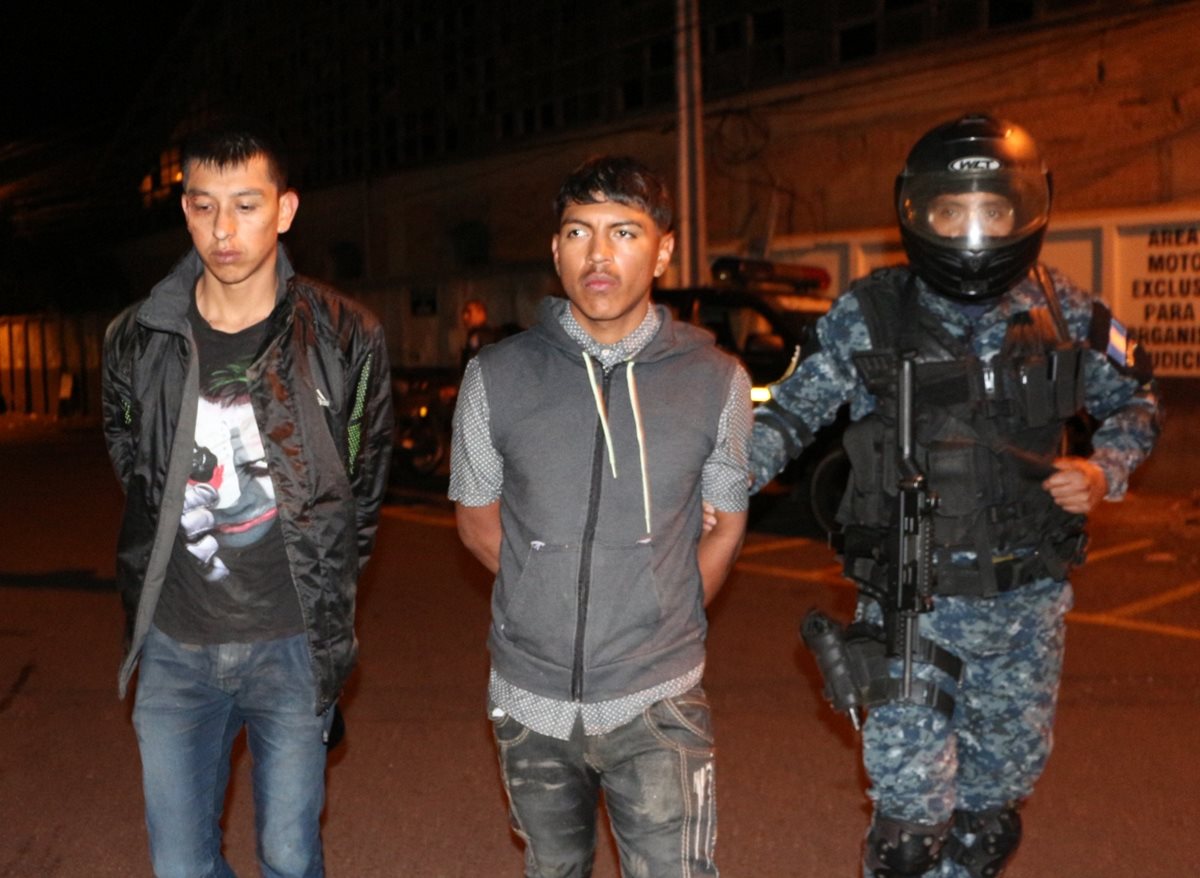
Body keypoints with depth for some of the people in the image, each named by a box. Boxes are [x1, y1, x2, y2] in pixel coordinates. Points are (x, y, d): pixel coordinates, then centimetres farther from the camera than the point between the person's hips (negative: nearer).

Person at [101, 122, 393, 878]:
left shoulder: (345, 339, -8)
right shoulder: (137, 342, -3)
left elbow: (366, 489, 3)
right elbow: (134, 474, 11)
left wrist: (326, 594, 7)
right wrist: (153, 600, 12)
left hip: (292, 645, -2)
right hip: (175, 646, 2)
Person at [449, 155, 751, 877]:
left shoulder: (717, 381, -6)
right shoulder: (497, 376, -5)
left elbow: (726, 525, 7)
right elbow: (478, 521, 7)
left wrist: (666, 626, 4)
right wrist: (556, 601, 3)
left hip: (656, 702, -1)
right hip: (530, 699, 2)